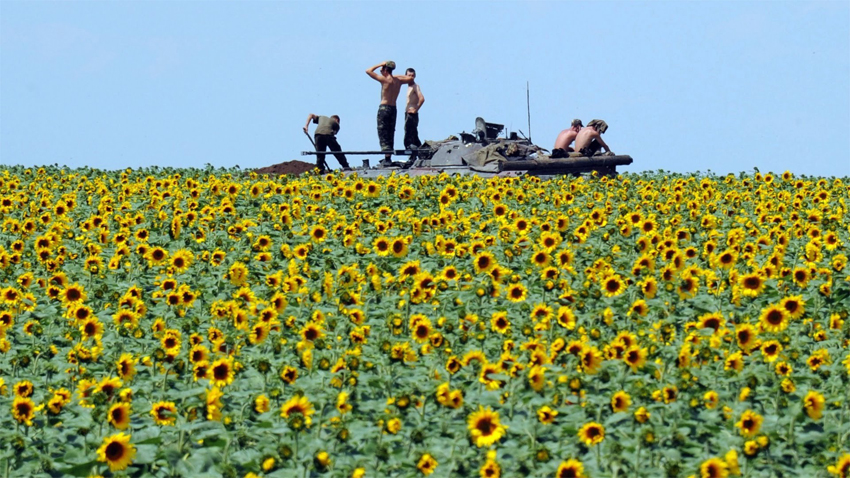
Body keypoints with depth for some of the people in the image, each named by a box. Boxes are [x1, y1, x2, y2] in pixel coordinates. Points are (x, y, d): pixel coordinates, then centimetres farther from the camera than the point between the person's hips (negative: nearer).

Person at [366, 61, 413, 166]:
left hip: (384, 108, -7)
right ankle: (388, 158, 13)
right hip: (393, 109, 7)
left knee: (383, 134, -6)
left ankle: (387, 158, -14)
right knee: (390, 135, 12)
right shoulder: (398, 80, 8)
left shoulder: (384, 79, -10)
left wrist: (380, 65, 4)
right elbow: (410, 78, 26)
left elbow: (368, 71, -6)